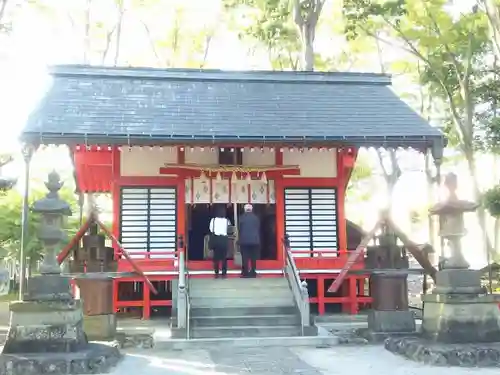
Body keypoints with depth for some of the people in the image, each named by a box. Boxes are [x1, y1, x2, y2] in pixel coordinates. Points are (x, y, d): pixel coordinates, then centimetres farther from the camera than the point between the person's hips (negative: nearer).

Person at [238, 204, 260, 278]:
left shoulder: (242, 217, -4)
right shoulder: (256, 217, 2)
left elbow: (239, 229, 2)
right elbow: (259, 229, 7)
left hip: (244, 240, -2)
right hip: (255, 240, 2)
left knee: (245, 258, 1)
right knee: (253, 258, 6)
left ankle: (245, 273, -1)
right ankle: (253, 273, 6)